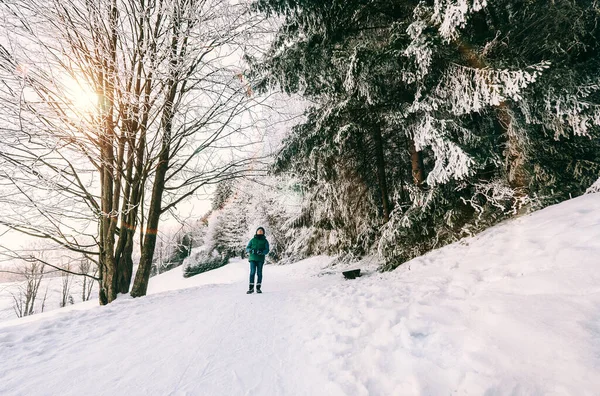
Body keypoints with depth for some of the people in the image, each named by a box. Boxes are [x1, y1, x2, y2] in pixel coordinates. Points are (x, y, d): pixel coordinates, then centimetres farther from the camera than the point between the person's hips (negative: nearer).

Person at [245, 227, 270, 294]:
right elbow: (247, 248, 9)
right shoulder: (252, 240, 12)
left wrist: (261, 252, -22)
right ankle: (251, 288, -5)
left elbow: (267, 250, -1)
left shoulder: (265, 241, 8)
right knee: (252, 272, -9)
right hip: (253, 258, 0)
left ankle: (258, 288, 11)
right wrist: (251, 250, -14)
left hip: (260, 259, 0)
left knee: (259, 273, 0)